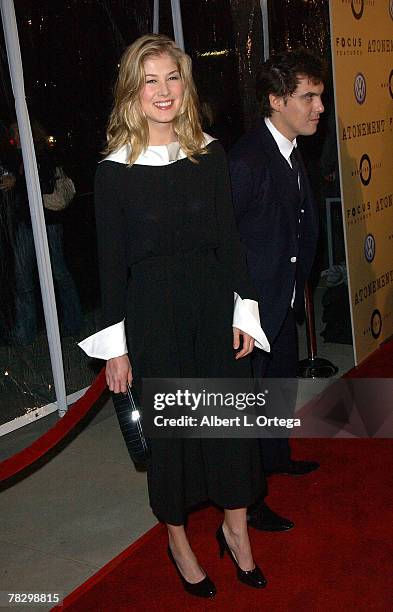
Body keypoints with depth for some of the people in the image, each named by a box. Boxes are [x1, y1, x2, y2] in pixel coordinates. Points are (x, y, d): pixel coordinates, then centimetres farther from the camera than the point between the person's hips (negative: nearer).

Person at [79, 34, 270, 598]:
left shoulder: (210, 154, 1)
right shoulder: (115, 170, -8)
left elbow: (229, 238, 6)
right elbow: (111, 260, -5)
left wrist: (244, 311, 3)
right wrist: (115, 346, -5)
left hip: (213, 302, 3)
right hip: (152, 311, -3)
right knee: (167, 427, 10)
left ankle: (235, 528, 33)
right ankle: (178, 541, 32)